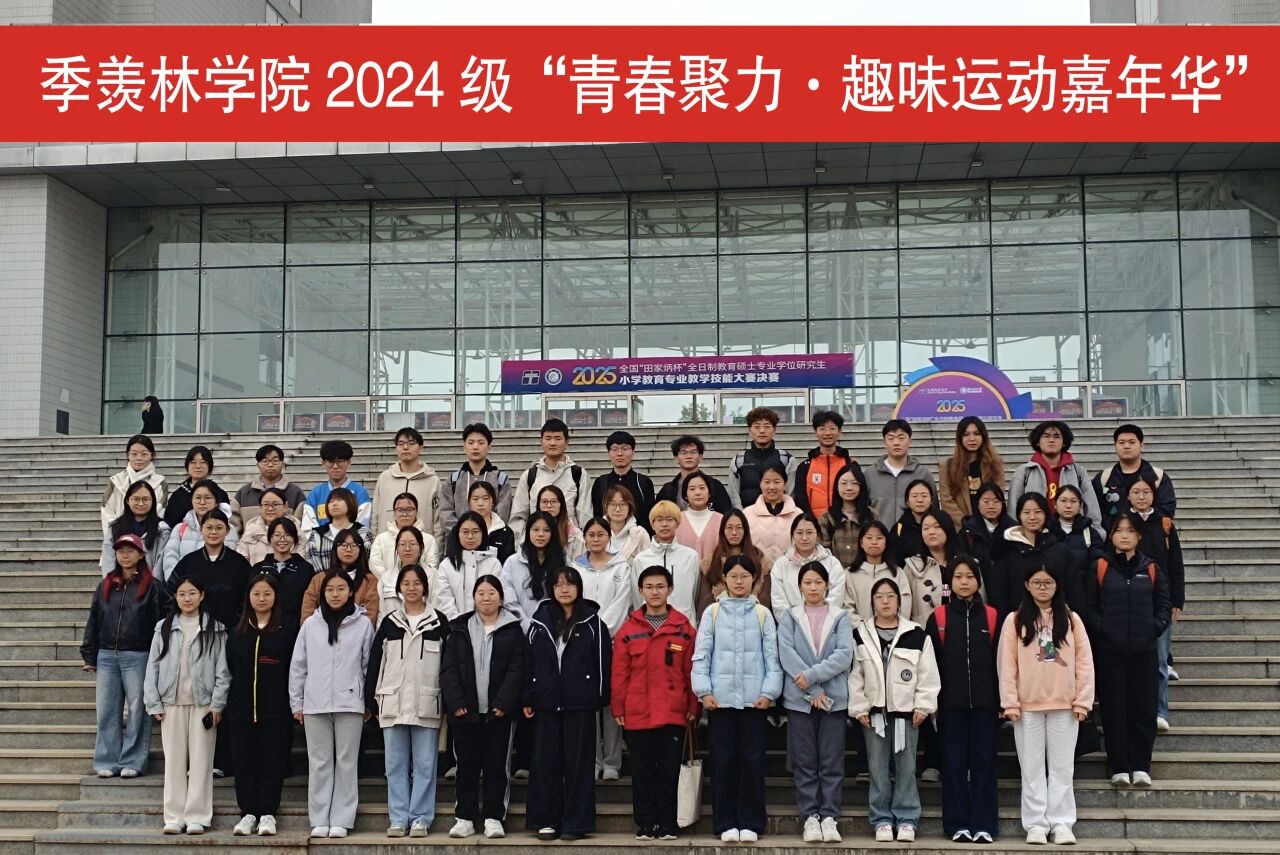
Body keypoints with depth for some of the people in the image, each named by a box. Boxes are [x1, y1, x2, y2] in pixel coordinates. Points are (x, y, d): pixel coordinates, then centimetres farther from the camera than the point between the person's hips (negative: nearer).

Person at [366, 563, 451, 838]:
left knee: (424, 764, 0)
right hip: (393, 704, 2)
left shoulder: (439, 622, 4)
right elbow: (375, 663, 9)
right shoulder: (389, 623, 10)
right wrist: (372, 701, 3)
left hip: (426, 704, -2)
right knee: (395, 764, 4)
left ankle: (420, 818, 6)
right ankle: (398, 818, 9)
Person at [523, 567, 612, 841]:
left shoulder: (592, 622, 2)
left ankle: (576, 823, 8)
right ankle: (546, 820, 12)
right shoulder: (540, 621, 8)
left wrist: (601, 697, -3)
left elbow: (603, 661, 1)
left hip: (580, 703, -2)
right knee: (546, 761, 4)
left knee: (578, 762, 2)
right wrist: (527, 698, 3)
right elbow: (529, 660, 8)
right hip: (546, 702, 2)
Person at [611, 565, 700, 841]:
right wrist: (618, 709, 0)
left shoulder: (684, 628, 3)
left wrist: (694, 707, -1)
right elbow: (619, 673, 3)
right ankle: (645, 825, 13)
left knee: (669, 772, 5)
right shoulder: (628, 629, 4)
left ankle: (667, 825, 12)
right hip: (637, 715, 0)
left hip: (674, 714, 0)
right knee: (642, 773, 6)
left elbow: (692, 671, 3)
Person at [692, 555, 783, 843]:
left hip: (754, 698, 0)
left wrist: (768, 692, -5)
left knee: (753, 760, 2)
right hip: (720, 698, 0)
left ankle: (751, 823, 10)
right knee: (723, 760, 3)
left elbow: (772, 657, 4)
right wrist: (704, 691, -5)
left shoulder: (763, 614, 5)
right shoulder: (712, 612, 5)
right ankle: (726, 823, 10)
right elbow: (701, 655, 3)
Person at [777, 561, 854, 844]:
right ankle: (810, 818, 7)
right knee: (804, 762, 3)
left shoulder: (840, 617, 6)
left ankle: (829, 817, 5)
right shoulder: (789, 617, 6)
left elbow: (845, 654, -7)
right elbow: (787, 654, -6)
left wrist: (812, 675, -16)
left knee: (832, 762, 1)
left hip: (834, 698, 0)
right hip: (800, 699, 0)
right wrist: (813, 691, -14)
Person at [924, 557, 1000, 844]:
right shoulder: (938, 617, 3)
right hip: (951, 702, 0)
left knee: (983, 761, 2)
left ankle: (983, 824, 8)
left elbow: (999, 662, 5)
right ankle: (957, 824, 8)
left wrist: (1001, 701, 0)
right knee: (954, 762, 2)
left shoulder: (992, 617, 6)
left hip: (983, 702, 1)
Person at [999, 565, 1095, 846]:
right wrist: (1010, 703, -7)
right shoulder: (1015, 621, 2)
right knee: (1032, 767, 4)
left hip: (1064, 705, 1)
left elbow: (1084, 662, 3)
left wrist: (1083, 700, -3)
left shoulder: (1071, 619, 5)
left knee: (1062, 767, 4)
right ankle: (1036, 823, 7)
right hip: (1027, 706, -1)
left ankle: (1061, 823, 9)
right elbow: (1006, 664, -1)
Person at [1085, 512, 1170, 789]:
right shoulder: (1099, 568, 2)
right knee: (1114, 708, 1)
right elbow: (1089, 607, 0)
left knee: (1144, 708, 2)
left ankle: (1140, 766, 12)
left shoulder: (1152, 569, 8)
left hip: (1144, 650, 2)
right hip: (1109, 650, -2)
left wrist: (1156, 628, -7)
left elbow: (1164, 606, 9)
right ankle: (1119, 767, 8)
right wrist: (1102, 630, -13)